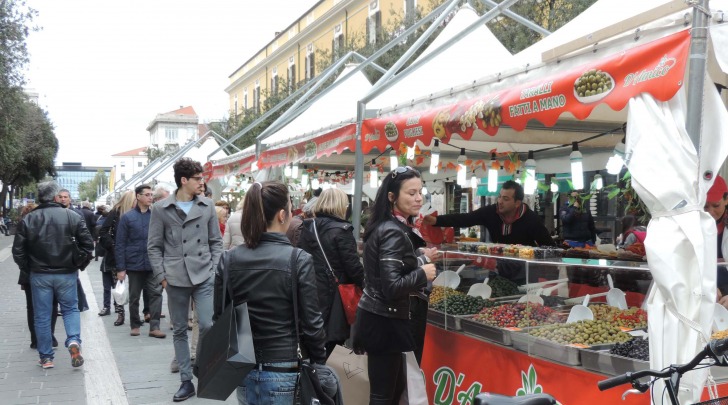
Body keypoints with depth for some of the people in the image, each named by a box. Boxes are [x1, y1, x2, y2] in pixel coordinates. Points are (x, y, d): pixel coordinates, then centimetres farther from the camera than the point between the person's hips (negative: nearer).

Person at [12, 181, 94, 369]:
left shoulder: (28, 220, -3)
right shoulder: (72, 217, -6)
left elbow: (18, 251, -2)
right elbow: (88, 243, -7)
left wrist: (27, 269, 12)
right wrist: (78, 264, 6)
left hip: (39, 275, 1)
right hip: (66, 274, -1)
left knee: (42, 316, 10)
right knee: (71, 309, 14)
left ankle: (46, 357, 15)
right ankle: (74, 341, -10)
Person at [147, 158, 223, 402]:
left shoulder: (207, 206, 5)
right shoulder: (161, 208, 0)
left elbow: (216, 241, 9)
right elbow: (154, 246, 3)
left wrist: (214, 270, 0)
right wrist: (161, 276, -4)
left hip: (204, 278, 0)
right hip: (176, 279, 0)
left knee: (207, 326, -7)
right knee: (180, 331, 7)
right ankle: (186, 381, 18)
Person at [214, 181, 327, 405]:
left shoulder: (229, 259, -2)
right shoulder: (299, 260, -14)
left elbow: (219, 316, 4)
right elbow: (311, 323, -11)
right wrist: (319, 363, 2)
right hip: (283, 371, -4)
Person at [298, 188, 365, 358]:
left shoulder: (308, 227, 7)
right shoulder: (341, 230, -13)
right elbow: (353, 266, -13)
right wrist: (365, 286, 2)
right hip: (333, 296, -6)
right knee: (324, 348, 2)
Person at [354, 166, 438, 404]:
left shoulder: (388, 226, 9)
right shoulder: (394, 233, -20)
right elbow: (391, 287, -25)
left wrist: (421, 258, 14)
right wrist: (422, 274, -13)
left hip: (379, 317, 10)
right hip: (383, 321, -10)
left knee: (396, 385, 21)